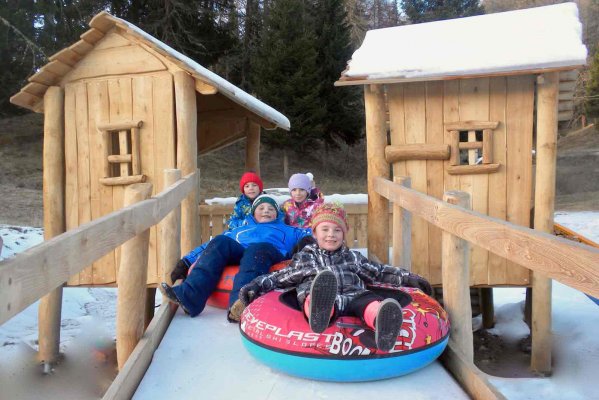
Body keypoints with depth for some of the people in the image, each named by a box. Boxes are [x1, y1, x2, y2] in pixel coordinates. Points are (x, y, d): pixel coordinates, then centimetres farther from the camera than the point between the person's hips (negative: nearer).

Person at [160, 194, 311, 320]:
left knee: (259, 248, -34)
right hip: (237, 256, 3)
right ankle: (190, 296, -40)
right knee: (220, 241, -25)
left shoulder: (287, 230, 34)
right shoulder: (238, 231, 38)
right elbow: (210, 246, 28)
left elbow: (310, 235, 16)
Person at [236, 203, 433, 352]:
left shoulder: (353, 257, 32)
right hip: (314, 297, -1)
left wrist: (408, 278, 26)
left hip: (353, 296, 2)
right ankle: (319, 311, -75)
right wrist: (254, 286, 14)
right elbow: (279, 278, 26)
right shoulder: (304, 258, 28)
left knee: (368, 300, -36)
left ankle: (382, 322, -70)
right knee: (316, 294, -40)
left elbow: (381, 272, 35)